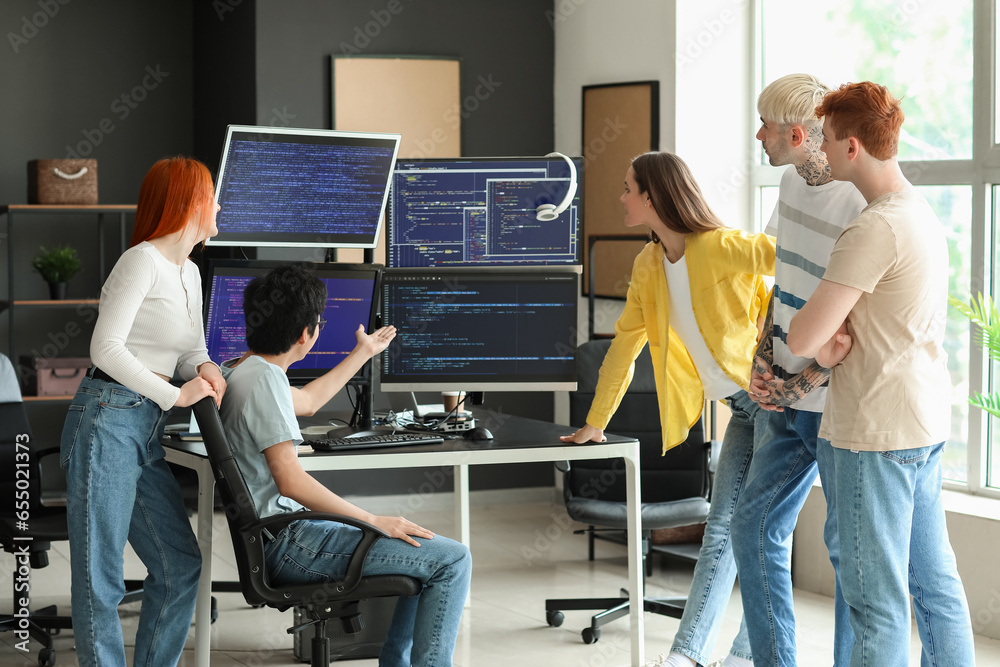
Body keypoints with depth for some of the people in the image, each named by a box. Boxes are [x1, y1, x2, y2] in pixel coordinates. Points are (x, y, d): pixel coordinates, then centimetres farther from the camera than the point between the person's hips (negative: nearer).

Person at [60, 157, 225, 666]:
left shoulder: (188, 272, 17)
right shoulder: (142, 261, -11)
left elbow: (192, 351, 23)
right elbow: (106, 347, -18)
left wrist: (205, 370, 0)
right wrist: (174, 395, -19)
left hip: (147, 432, 9)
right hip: (107, 419, -9)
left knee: (180, 565, 9)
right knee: (99, 577, -4)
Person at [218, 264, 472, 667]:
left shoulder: (240, 370, 14)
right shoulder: (264, 378, -18)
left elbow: (307, 402, 34)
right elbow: (290, 480, -24)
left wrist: (364, 353, 43)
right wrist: (374, 521, -20)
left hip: (281, 535, 11)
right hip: (286, 543, -11)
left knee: (426, 553, 23)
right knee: (453, 560, -13)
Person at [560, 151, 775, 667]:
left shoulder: (726, 250, -19)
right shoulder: (648, 265, 7)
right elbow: (625, 343, 15)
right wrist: (595, 423, 19)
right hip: (743, 408, 7)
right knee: (722, 526, 4)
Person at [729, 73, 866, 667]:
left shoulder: (862, 207, -21)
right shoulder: (794, 182, 7)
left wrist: (798, 386, -16)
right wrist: (763, 361, 6)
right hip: (789, 397, 9)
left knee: (849, 548, 2)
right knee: (754, 528, 13)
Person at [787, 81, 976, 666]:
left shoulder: (877, 229, -19)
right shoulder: (923, 213, 11)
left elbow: (801, 338, -22)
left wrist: (824, 338, 0)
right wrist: (834, 340, -1)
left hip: (879, 431, -9)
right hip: (927, 422, 9)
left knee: (877, 597, -3)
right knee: (935, 583, 14)